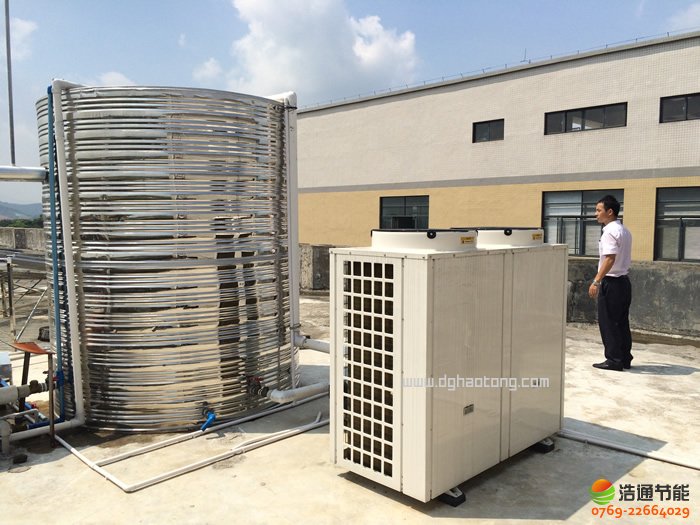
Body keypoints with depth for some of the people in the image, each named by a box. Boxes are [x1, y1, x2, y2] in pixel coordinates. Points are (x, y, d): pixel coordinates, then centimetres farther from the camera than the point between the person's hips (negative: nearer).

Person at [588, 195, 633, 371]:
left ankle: (614, 360, 3)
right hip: (623, 280, 9)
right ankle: (625, 359, 19)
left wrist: (596, 281, -24)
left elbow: (610, 259, -24)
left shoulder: (610, 231, -15)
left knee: (608, 322, -1)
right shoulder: (624, 231, 15)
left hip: (611, 283, -9)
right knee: (621, 322, 13)